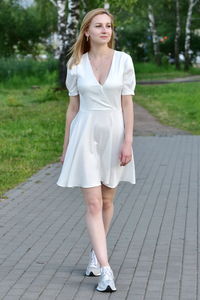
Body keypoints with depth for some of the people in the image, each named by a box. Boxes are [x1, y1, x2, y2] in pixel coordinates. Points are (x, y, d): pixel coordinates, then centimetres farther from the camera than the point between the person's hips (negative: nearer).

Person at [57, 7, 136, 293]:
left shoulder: (123, 60, -3)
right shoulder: (76, 64, 0)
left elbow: (127, 104, -3)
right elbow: (73, 106, 6)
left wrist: (128, 142, -10)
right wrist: (66, 146, 7)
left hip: (114, 135, 1)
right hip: (85, 135, 0)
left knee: (107, 200, 12)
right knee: (93, 204, -8)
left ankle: (96, 253, 33)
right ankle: (105, 269, -9)